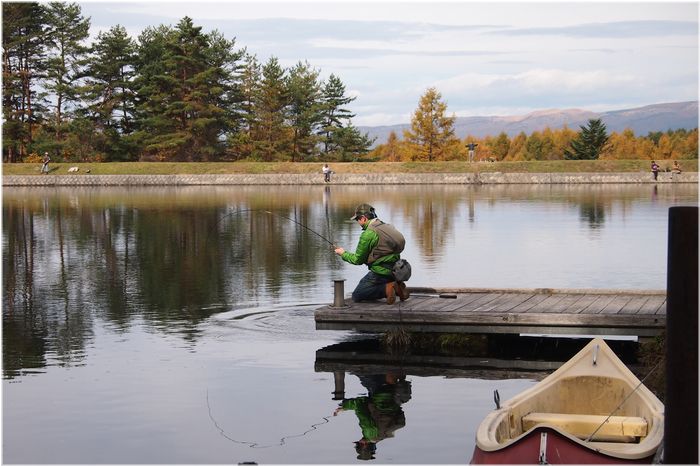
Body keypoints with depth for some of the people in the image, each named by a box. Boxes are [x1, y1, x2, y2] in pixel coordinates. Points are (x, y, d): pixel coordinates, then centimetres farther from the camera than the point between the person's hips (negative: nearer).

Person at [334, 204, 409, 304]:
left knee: (356, 296, 3)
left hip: (380, 273, -8)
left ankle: (387, 289, -14)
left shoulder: (368, 234, -14)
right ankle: (396, 287, 5)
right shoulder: (387, 227, 11)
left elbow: (358, 260, -6)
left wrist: (343, 253, 11)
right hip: (394, 272, 8)